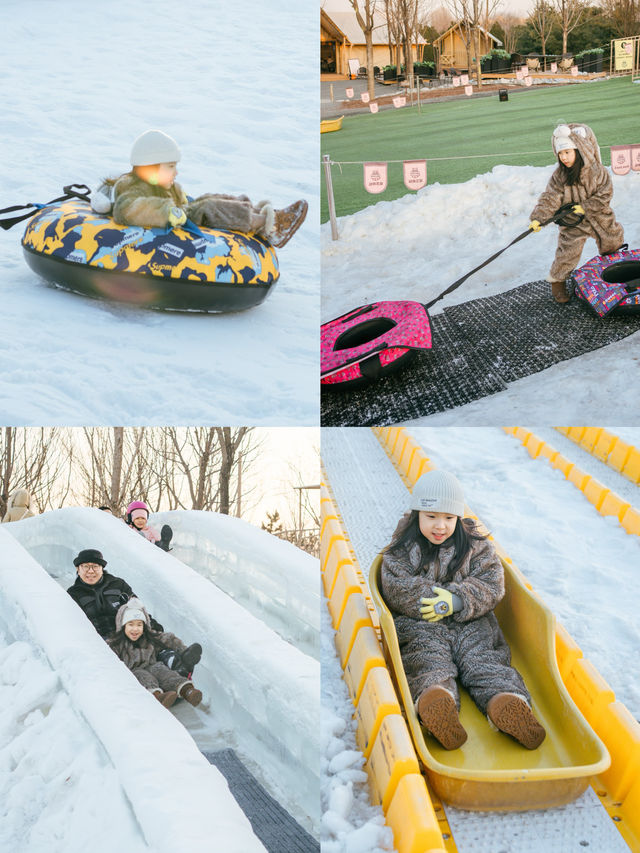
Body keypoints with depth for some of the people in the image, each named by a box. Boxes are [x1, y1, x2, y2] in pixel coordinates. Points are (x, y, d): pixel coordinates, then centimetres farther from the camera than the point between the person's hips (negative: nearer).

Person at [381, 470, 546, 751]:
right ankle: (434, 698, -67)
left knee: (482, 660, -26)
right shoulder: (402, 549, 8)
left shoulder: (475, 545, 12)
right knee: (429, 660, -33)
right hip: (419, 625, -2)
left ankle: (507, 700, -57)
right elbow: (397, 590, -5)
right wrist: (439, 598, -13)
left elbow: (492, 584, 1)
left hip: (471, 623, 2)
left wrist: (456, 601, -15)